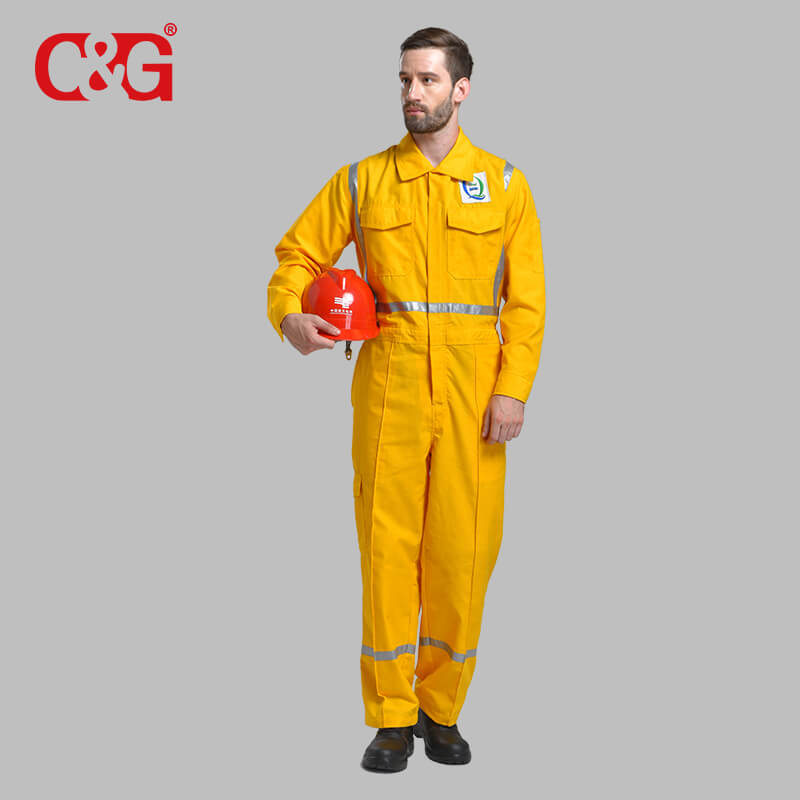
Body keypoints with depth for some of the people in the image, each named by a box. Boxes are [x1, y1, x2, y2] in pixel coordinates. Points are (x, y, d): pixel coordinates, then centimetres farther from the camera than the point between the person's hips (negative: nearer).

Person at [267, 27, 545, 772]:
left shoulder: (504, 184, 7)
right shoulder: (362, 180, 8)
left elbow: (526, 298, 2)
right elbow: (297, 255, 9)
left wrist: (513, 389, -7)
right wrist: (289, 313, -12)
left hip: (472, 394, 0)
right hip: (388, 387, 0)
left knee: (461, 550, 2)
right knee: (386, 544, 0)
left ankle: (442, 711, 19)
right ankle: (391, 719, 13)